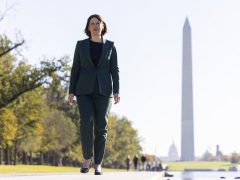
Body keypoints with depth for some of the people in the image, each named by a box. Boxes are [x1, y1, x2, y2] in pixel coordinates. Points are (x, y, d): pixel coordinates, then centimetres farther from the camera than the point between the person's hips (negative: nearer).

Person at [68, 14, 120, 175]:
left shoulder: (110, 46, 7)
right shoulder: (81, 45, 7)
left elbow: (115, 70, 3)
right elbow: (75, 69, 5)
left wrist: (116, 92, -8)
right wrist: (71, 92, -1)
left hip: (103, 91, 0)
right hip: (84, 91, 0)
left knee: (101, 127, -4)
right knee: (86, 122, -19)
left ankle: (98, 164, 5)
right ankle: (87, 159, -2)